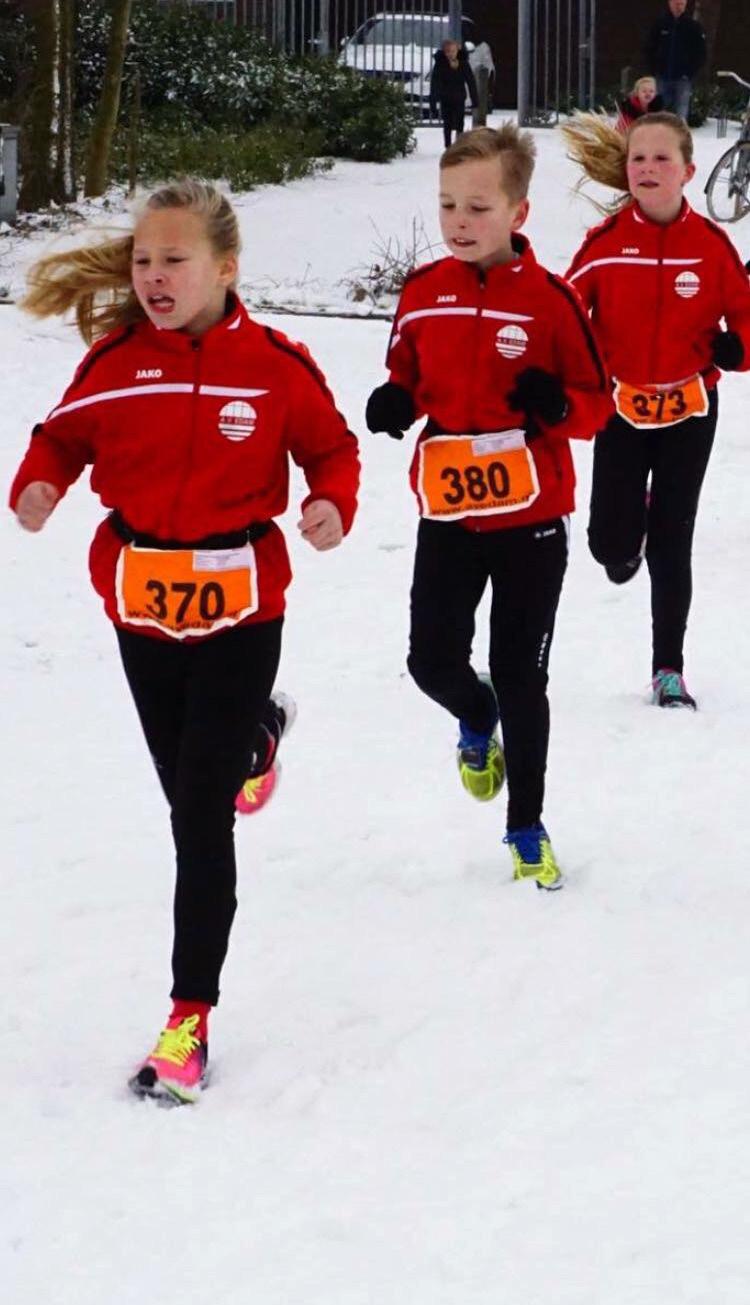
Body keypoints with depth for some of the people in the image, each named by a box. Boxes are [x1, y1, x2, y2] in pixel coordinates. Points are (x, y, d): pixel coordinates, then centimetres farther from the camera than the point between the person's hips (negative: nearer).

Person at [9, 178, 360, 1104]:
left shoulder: (275, 365, -9)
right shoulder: (114, 360, -4)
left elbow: (330, 446, 2)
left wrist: (332, 504, -18)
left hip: (240, 611, -3)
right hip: (142, 607, 3)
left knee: (202, 816, -6)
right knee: (186, 799, 20)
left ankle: (191, 1017, -2)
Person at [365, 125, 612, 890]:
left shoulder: (548, 299, -11)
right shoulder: (424, 294, 0)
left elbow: (596, 404, -4)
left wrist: (556, 405, -25)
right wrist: (394, 405, -7)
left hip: (531, 517, -3)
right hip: (448, 513, 3)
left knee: (521, 678, 4)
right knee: (433, 660, -1)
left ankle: (526, 828, 20)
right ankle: (477, 721, 36)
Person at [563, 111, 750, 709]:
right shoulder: (607, 242, -9)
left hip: (689, 410, 0)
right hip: (621, 406, 0)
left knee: (671, 546, 3)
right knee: (612, 543, -4)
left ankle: (669, 666, 14)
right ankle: (626, 534, 35)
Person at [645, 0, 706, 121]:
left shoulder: (693, 26, -1)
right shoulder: (660, 24, 2)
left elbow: (700, 53, 1)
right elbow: (649, 49, 8)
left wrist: (690, 73, -7)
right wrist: (654, 70, -1)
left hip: (683, 78, -2)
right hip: (662, 77, 2)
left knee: (681, 113, -6)